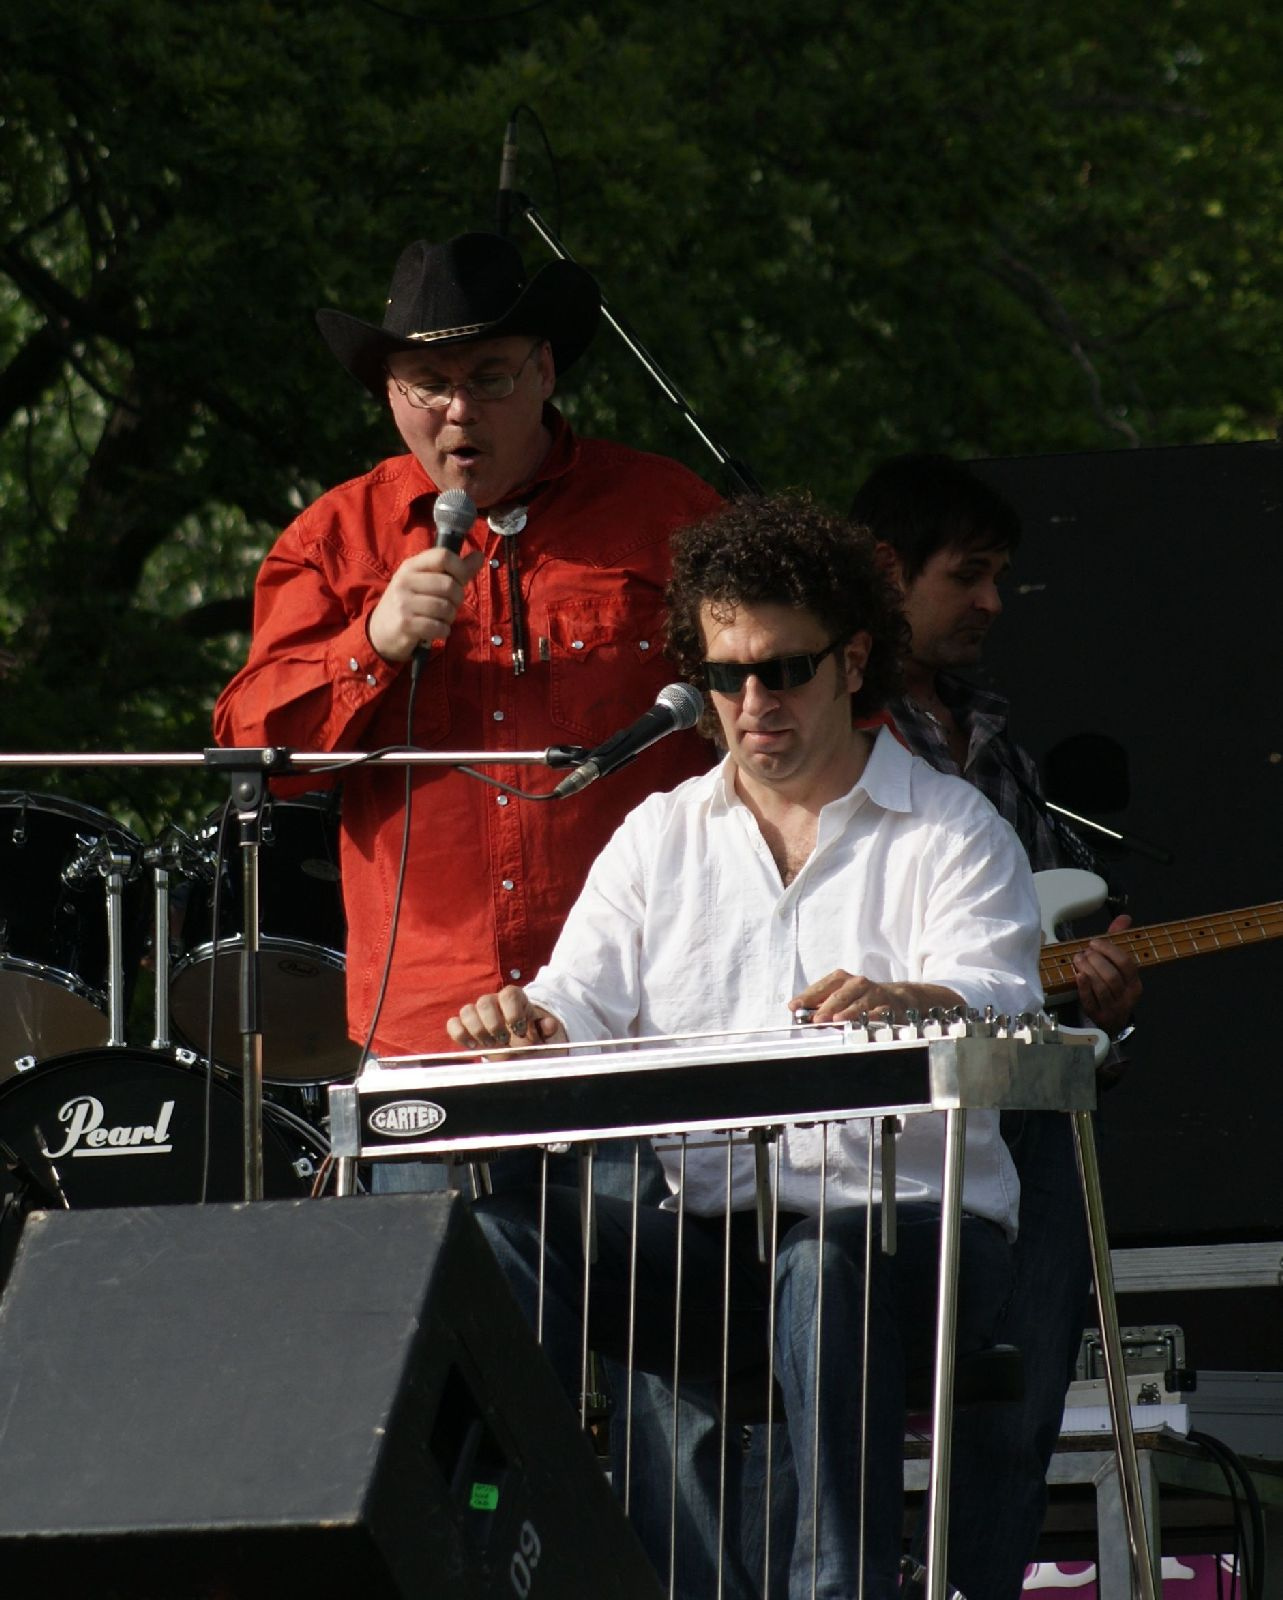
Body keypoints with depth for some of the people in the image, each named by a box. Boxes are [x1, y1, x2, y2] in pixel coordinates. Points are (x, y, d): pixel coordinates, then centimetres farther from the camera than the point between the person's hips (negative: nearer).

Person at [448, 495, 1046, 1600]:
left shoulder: (953, 831, 5)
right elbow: (583, 1002, 7)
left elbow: (994, 998, -13)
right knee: (506, 1221, -23)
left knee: (833, 1265, -39)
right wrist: (527, 1025, -20)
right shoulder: (661, 835, 18)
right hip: (709, 1238, 4)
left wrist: (904, 1004, -38)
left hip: (909, 1228, -4)